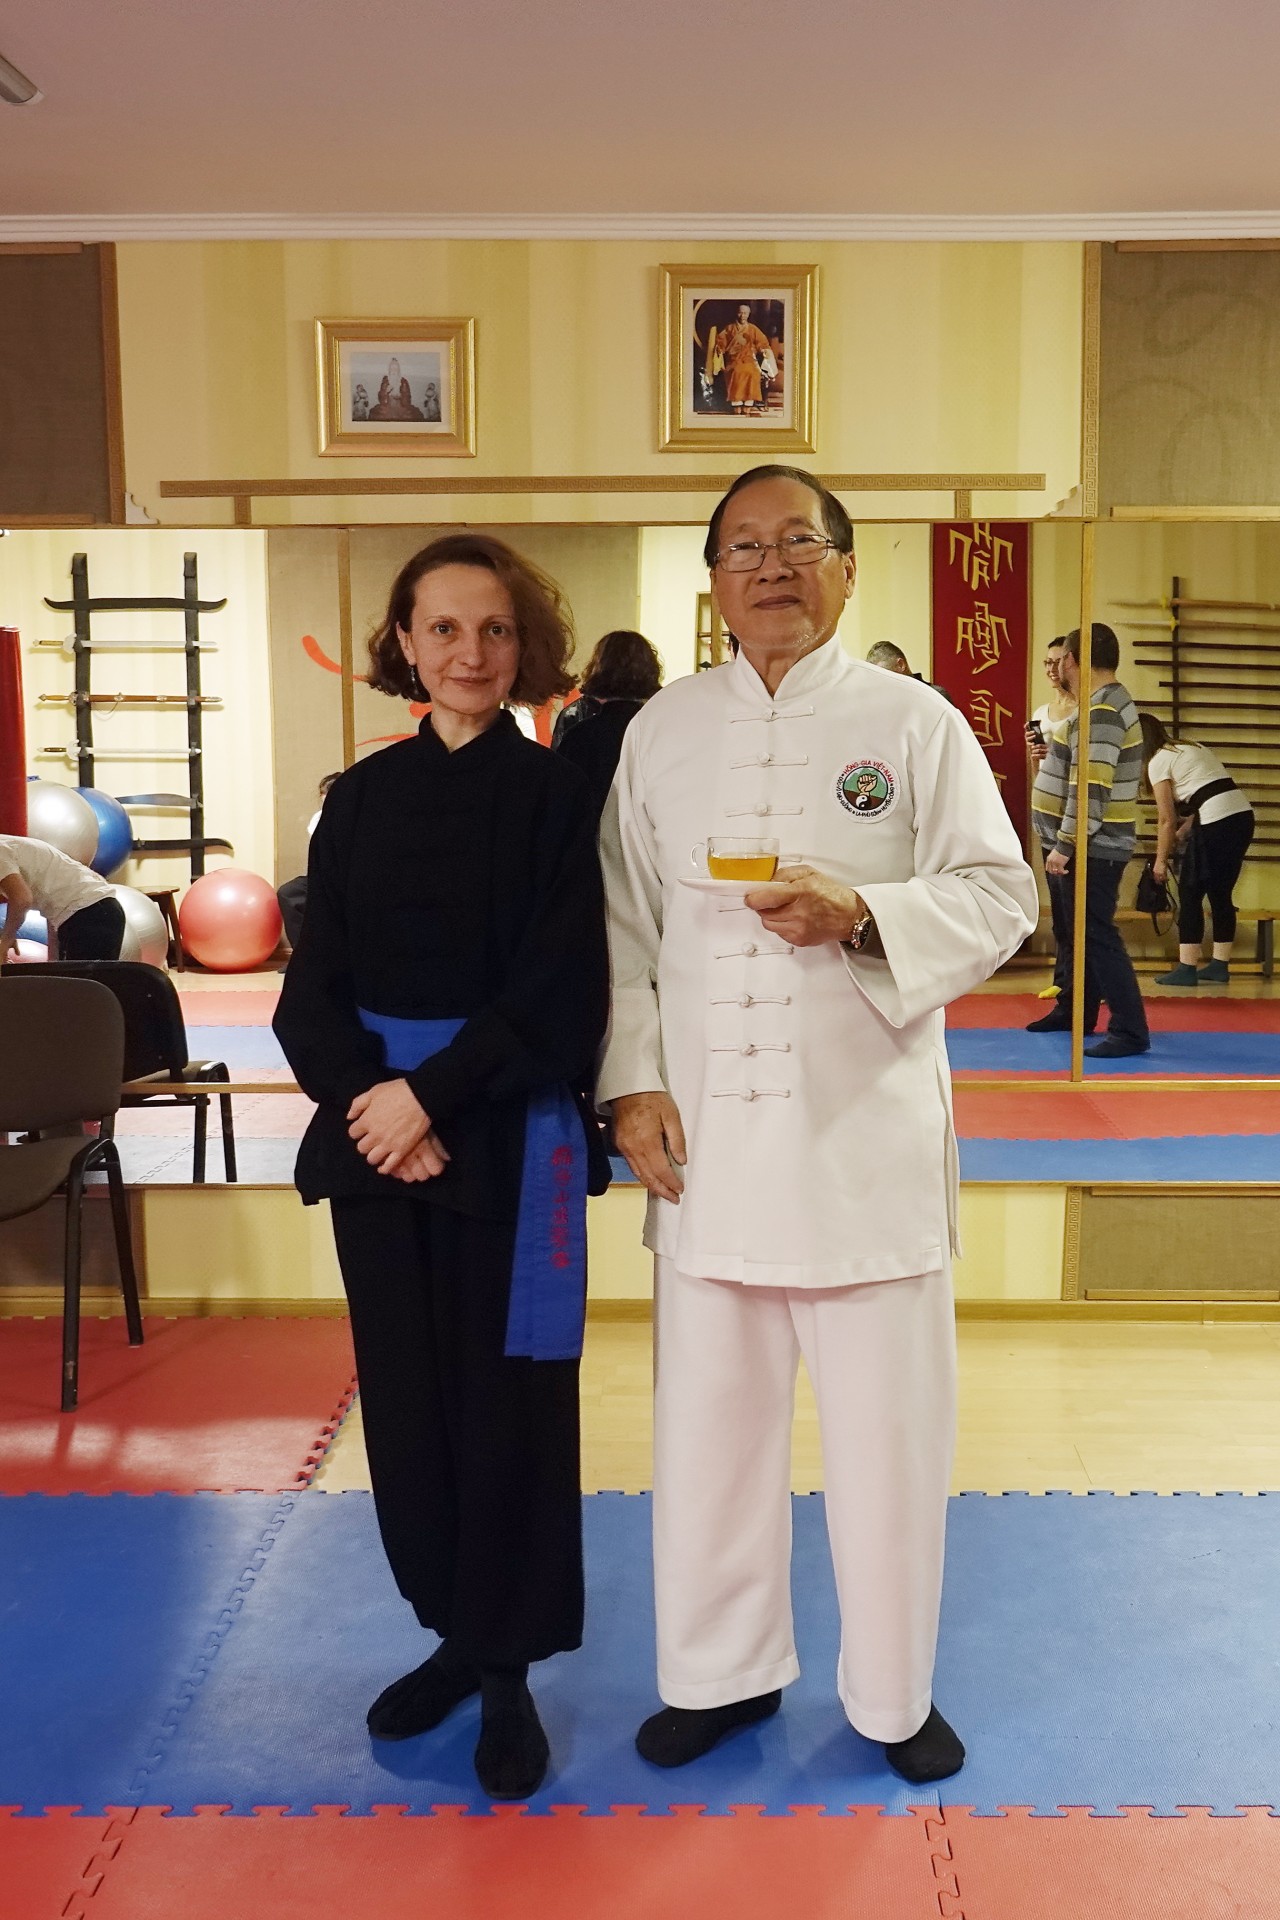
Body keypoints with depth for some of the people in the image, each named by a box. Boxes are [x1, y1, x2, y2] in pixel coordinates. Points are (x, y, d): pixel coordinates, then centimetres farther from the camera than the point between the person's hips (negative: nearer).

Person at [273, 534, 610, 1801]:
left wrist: (432, 1095, -17)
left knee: (506, 1401, 4)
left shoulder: (556, 796, -4)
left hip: (508, 1139, -3)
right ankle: (452, 1634, 33)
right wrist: (366, 1099, -12)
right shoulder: (362, 797, 6)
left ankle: (508, 1667, 23)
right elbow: (314, 984, 4)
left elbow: (557, 991, -10)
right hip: (379, 1135, 4)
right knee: (406, 1395, 12)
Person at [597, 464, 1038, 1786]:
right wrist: (633, 1081, -2)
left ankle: (893, 1691, 30)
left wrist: (862, 915, -19)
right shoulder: (662, 730, 8)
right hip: (706, 1129, 2)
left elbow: (998, 896, -2)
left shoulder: (915, 723, 2)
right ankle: (724, 1672, 34)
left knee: (888, 1422, 8)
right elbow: (623, 921, 7)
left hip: (867, 1125, -2)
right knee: (711, 1417, 12)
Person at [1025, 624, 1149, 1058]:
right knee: (1075, 932, 19)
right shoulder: (1105, 701, 14)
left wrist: (1065, 845, -22)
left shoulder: (1102, 710, -19)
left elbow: (1091, 788, -25)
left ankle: (1130, 1030, -7)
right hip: (1081, 845, 11)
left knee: (1096, 936, -9)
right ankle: (1074, 1012, 31)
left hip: (1092, 848, -11)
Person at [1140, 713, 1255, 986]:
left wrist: (1161, 859, 9)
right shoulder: (1192, 747, 24)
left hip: (1216, 821, -8)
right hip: (1243, 814, 8)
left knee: (1190, 892, 1)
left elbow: (1167, 819, 0)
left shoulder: (1158, 762, 0)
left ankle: (1186, 969, 0)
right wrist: (1182, 833, 22)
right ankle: (1220, 966, 19)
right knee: (1221, 893, 15)